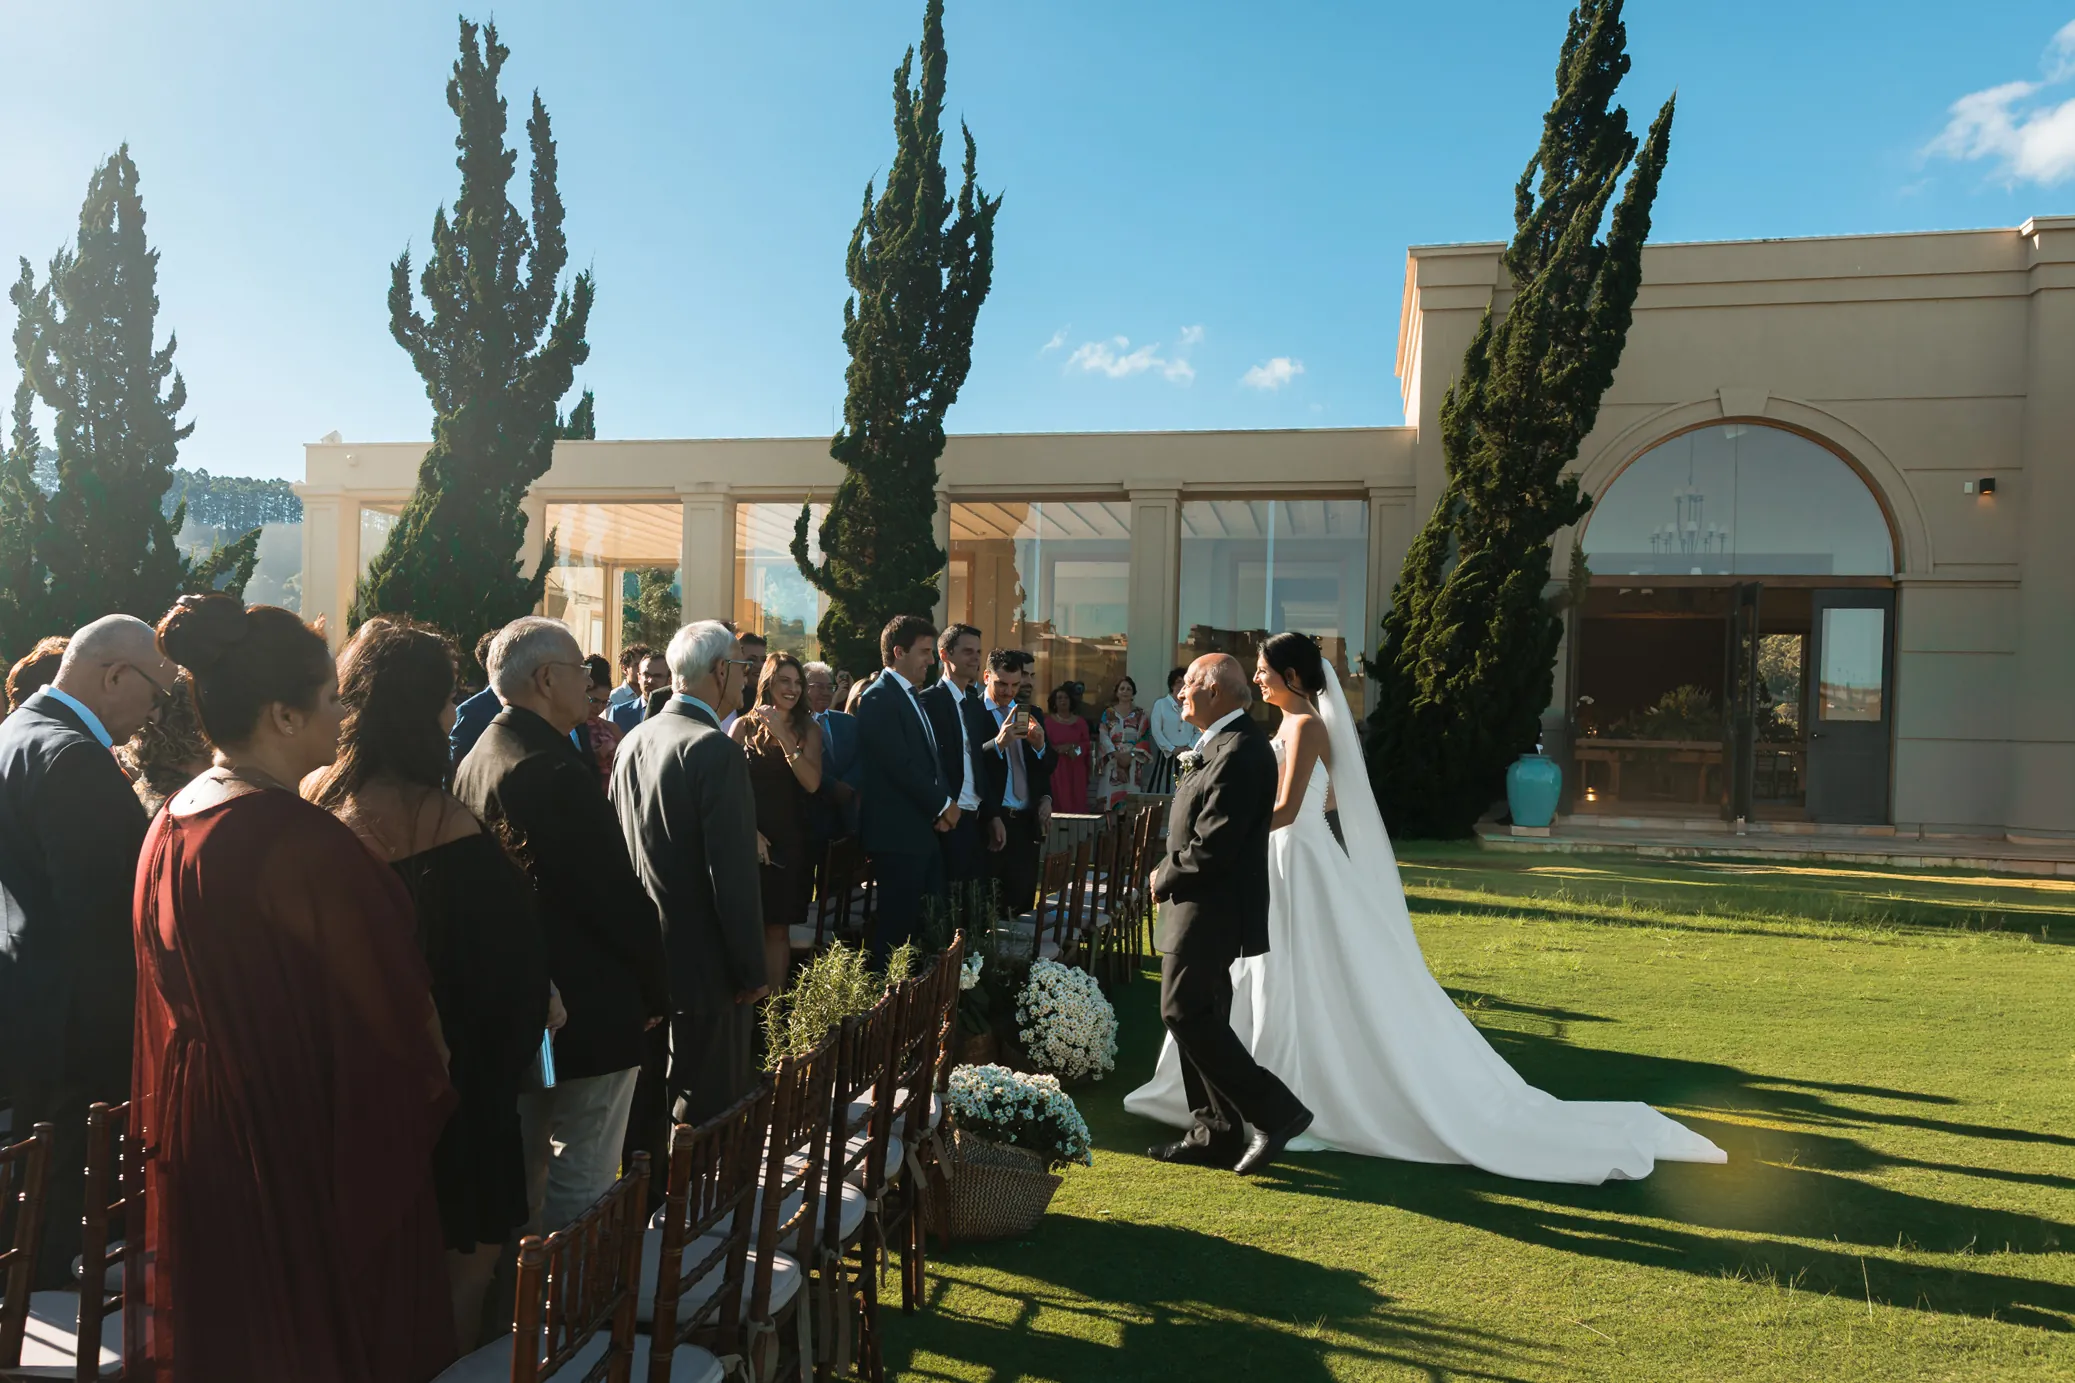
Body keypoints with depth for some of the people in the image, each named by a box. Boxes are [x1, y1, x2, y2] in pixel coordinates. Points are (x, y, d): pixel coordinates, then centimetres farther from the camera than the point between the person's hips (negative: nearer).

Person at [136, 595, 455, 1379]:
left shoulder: (170, 825, -1)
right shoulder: (300, 839, -26)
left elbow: (174, 989, 10)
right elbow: (384, 1000, -18)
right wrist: (429, 1078, 1)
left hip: (198, 1140, 8)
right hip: (312, 1146, -8)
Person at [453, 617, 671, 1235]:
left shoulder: (474, 763, 5)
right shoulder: (559, 772, -24)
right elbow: (620, 898, -23)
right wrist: (655, 992, -9)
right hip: (590, 1014, -10)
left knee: (520, 1171, 24)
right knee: (580, 1185, 3)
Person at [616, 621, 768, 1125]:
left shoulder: (634, 741, 5)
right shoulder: (716, 750, -20)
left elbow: (620, 847, 12)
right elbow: (734, 874, -22)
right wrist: (753, 970, -13)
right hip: (705, 963, -8)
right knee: (709, 1108, 4)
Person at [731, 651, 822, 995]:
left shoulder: (807, 730, 4)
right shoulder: (744, 726, 1)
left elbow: (812, 783, -11)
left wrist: (783, 736, -16)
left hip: (790, 841, 1)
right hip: (749, 840, -1)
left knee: (778, 928, 6)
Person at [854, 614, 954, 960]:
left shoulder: (912, 698, 18)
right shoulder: (879, 699, -12)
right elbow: (901, 765, -19)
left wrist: (943, 805, 3)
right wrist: (943, 804, -9)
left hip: (925, 831, 9)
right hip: (898, 834, -9)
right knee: (898, 926, -3)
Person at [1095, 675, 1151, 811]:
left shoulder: (1141, 715, 10)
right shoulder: (1108, 713, 9)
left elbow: (1144, 739, 2)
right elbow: (1103, 736, -1)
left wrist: (1131, 755, -12)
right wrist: (1117, 754, -13)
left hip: (1133, 762, 0)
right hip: (1112, 761, 0)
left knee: (1130, 793, -7)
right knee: (1110, 794, -7)